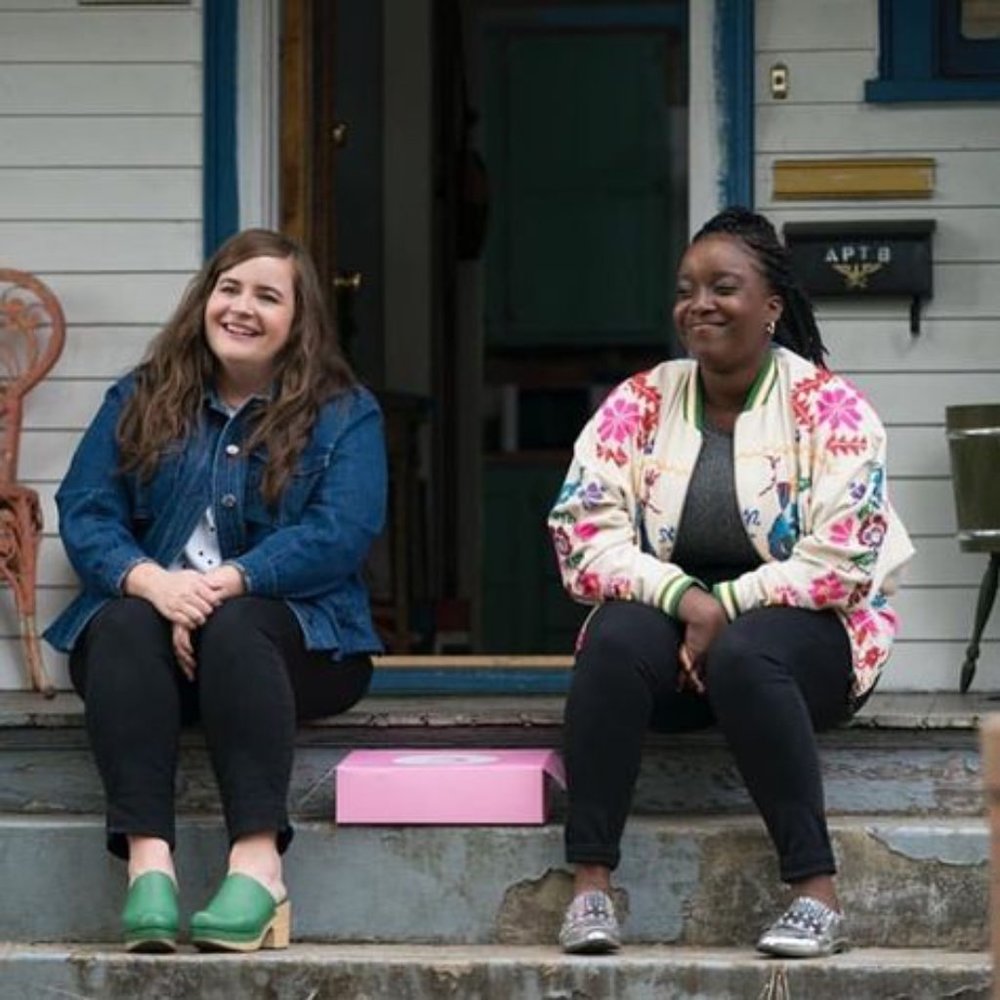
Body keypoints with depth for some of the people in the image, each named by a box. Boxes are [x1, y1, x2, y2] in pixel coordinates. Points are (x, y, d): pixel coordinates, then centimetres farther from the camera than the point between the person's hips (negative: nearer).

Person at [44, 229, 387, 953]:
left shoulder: (345, 415, 6)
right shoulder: (138, 403, 15)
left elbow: (342, 534, -10)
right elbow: (84, 514, 1)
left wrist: (223, 584, -24)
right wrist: (150, 581, -21)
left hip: (294, 634, -2)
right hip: (149, 612, 2)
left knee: (234, 626, -35)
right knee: (121, 626, -31)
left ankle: (258, 861, -44)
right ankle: (147, 859, -44)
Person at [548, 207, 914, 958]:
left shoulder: (828, 407, -6)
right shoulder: (640, 404, 4)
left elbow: (839, 563, -14)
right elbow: (584, 531, -6)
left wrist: (726, 609, -21)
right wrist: (685, 598, -21)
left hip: (801, 626, -3)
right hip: (673, 616, 3)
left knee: (744, 656, -36)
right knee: (616, 636, -30)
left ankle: (818, 894, -33)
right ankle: (590, 884, -31)